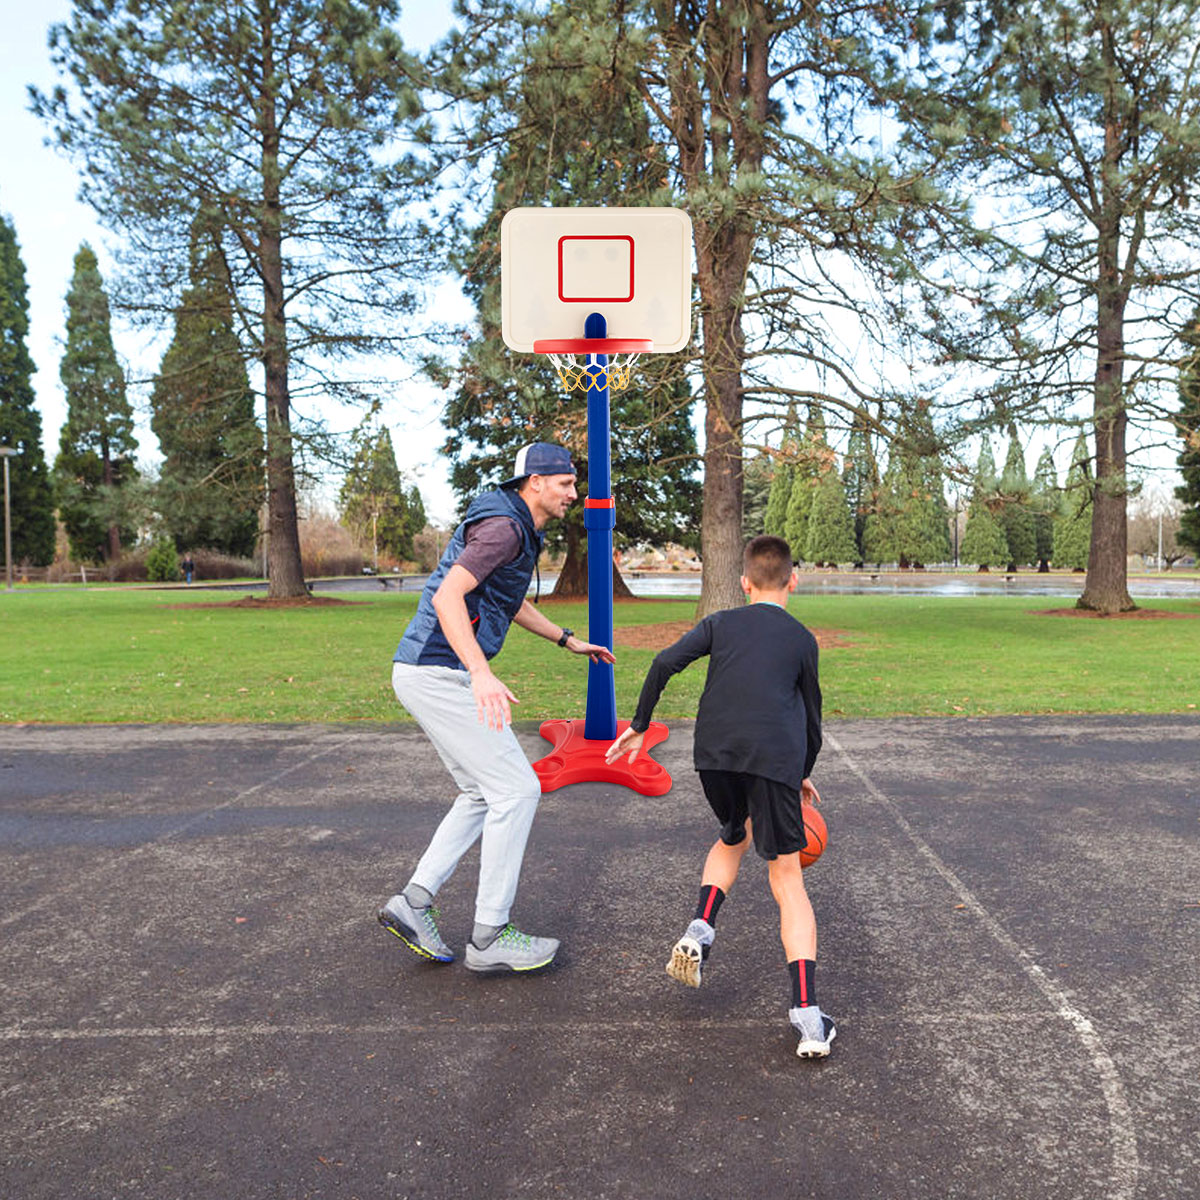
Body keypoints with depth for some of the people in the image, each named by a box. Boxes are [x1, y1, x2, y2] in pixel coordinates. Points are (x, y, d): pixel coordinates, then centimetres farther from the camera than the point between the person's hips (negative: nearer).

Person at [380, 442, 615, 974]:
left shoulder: (519, 529, 18)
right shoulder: (503, 527, -15)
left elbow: (511, 603, 33)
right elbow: (447, 597, -27)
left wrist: (569, 641, 38)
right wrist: (482, 674, -38)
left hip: (431, 674, 11)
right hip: (439, 674, -11)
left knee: (485, 794, 15)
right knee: (517, 789, -6)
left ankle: (413, 900, 14)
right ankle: (490, 936, 2)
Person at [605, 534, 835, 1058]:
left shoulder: (720, 623, 18)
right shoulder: (802, 639, 17)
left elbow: (665, 662, 3)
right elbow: (811, 717, 22)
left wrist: (639, 725, 11)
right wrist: (803, 776, 36)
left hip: (715, 753, 2)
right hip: (776, 759, -1)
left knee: (732, 838, 30)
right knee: (787, 878, 5)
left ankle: (699, 931, 8)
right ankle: (807, 1014, -5)